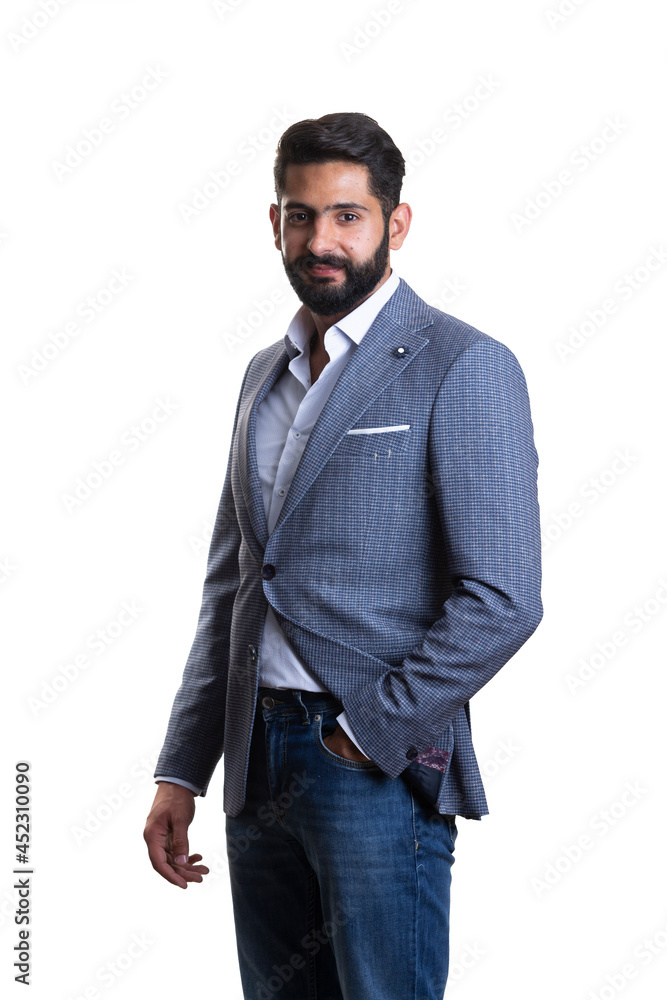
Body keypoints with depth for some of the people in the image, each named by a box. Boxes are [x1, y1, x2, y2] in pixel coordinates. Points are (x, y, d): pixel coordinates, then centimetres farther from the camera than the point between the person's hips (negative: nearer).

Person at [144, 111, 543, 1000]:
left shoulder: (464, 368, -8)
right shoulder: (266, 373, 15)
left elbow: (503, 598, -15)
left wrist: (365, 734, -12)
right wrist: (181, 770, 12)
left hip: (381, 767, -6)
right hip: (257, 766, 7)